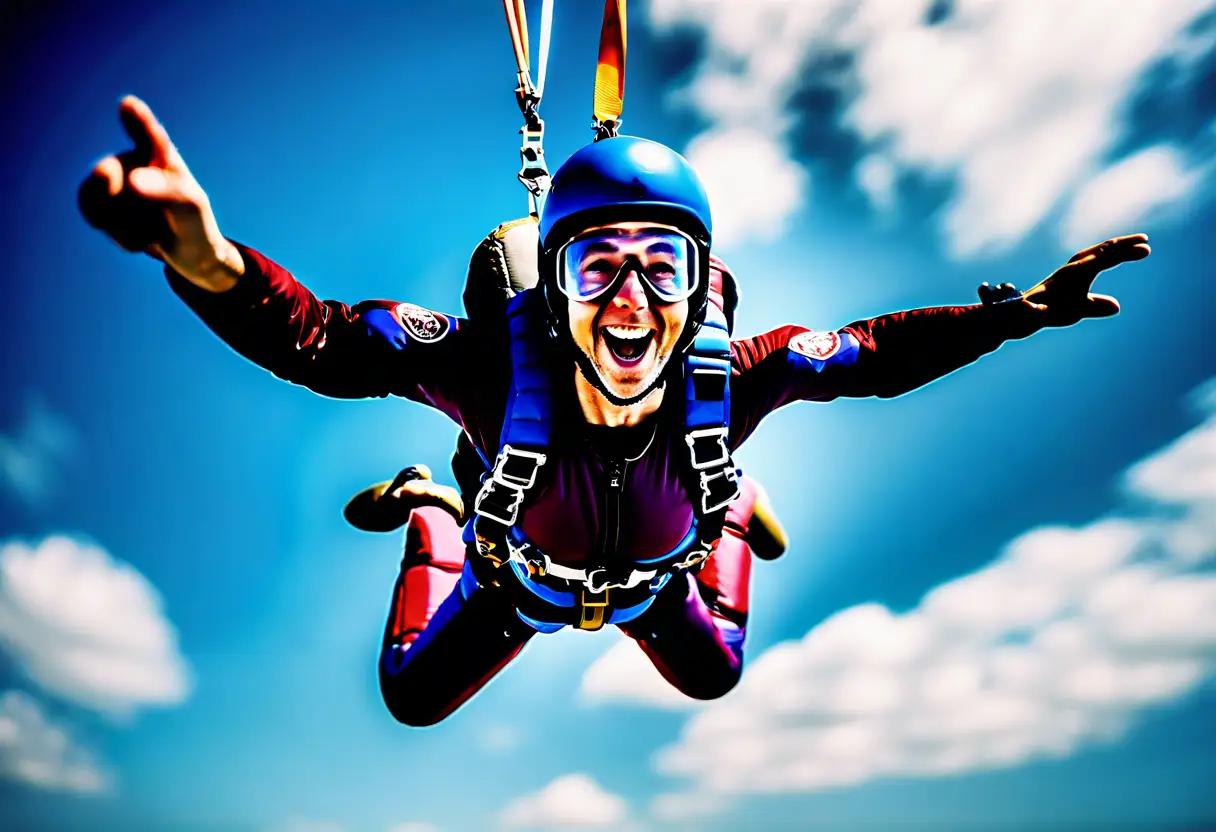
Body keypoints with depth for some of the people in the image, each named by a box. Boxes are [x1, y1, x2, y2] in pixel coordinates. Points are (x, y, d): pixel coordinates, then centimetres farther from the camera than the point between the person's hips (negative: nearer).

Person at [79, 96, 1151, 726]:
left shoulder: (730, 376, -39)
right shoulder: (501, 366, -45)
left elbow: (872, 353, -23)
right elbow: (314, 336, -50)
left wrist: (1017, 310, -30)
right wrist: (206, 260, -70)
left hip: (652, 579, 2)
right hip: (520, 580, -1)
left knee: (716, 678, 32)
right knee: (412, 699, 23)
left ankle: (725, 520, 57)